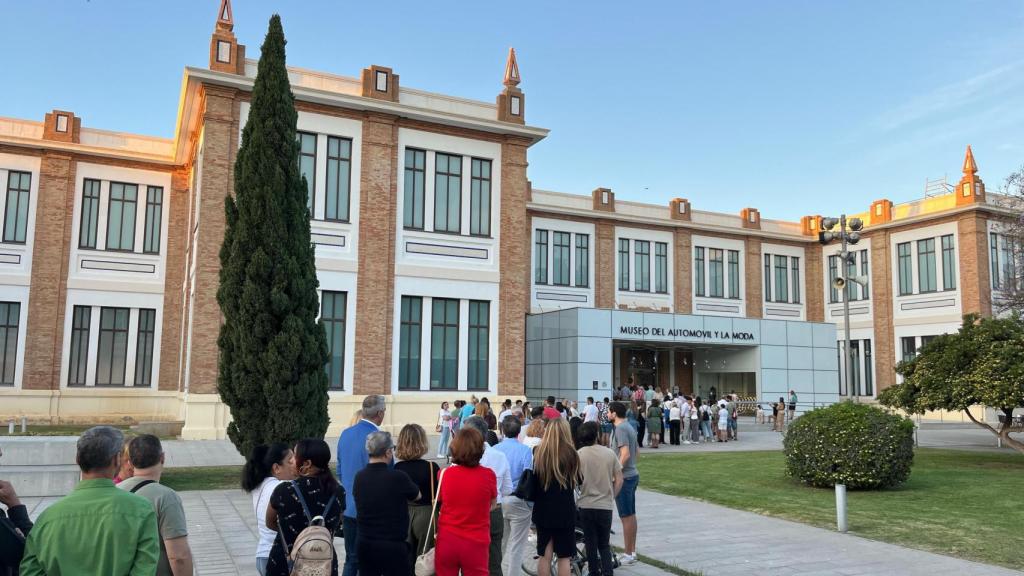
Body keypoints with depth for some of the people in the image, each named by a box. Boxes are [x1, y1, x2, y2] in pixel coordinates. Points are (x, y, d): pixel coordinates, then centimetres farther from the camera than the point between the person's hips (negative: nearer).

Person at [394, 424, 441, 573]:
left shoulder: (396, 468, -6)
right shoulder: (431, 468, -14)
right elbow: (439, 497, -9)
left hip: (402, 516, 3)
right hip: (425, 517, -3)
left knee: (404, 562, 13)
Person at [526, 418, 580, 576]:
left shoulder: (539, 454, -6)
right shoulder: (571, 454, -12)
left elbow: (533, 483, 0)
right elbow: (578, 481, 1)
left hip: (543, 511, 2)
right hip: (565, 511, -2)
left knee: (545, 556, 11)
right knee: (564, 557, 8)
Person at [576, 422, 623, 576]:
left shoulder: (578, 455, -9)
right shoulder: (609, 453, -3)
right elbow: (619, 480, 0)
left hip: (586, 505, -2)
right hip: (606, 506, 2)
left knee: (591, 544, 11)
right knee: (604, 545, 14)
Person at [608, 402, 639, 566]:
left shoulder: (620, 429, -16)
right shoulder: (629, 427, 13)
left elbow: (625, 454, -25)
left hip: (624, 477, -10)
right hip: (633, 474, 10)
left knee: (626, 517, -3)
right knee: (631, 515, 15)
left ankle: (628, 555, 3)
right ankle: (632, 552, 23)